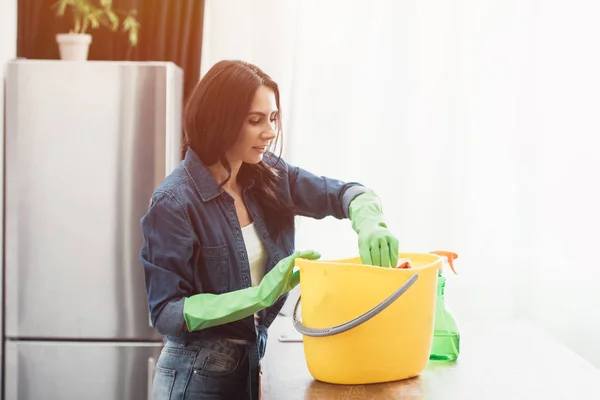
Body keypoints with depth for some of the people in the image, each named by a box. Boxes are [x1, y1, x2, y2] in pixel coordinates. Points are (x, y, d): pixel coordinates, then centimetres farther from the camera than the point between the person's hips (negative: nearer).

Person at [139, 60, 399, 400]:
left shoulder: (268, 176, -1)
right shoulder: (174, 202, -19)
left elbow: (345, 193, 5)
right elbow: (166, 313, -20)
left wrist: (369, 224, -19)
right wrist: (260, 295, -30)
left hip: (253, 363, 6)